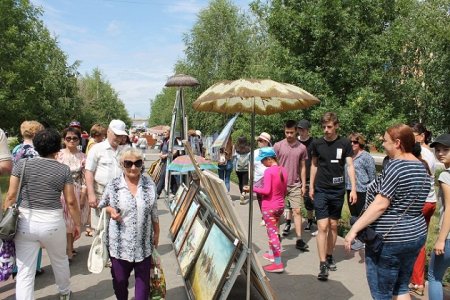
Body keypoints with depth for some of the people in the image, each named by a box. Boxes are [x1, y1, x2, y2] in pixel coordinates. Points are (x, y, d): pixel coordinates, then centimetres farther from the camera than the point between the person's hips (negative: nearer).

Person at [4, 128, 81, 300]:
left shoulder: (22, 164, -2)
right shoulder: (64, 170, -4)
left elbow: (11, 196, -3)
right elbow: (71, 202, -3)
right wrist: (77, 224, 9)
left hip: (26, 222, 0)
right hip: (53, 223, 0)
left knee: (25, 272, 6)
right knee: (60, 260, 25)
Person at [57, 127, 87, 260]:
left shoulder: (82, 157, -2)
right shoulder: (59, 155, -4)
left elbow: (85, 178, -1)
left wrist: (83, 196, -4)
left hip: (78, 193, 1)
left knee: (74, 222, 10)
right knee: (66, 222, 4)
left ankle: (70, 247, 28)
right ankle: (69, 250, 17)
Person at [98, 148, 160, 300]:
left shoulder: (149, 184, -4)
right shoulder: (113, 185, -8)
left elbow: (154, 212, 5)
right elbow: (102, 206, 5)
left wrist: (156, 233, 10)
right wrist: (111, 211, -16)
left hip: (143, 243, 1)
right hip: (119, 243, 0)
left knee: (143, 278, 13)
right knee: (120, 279, 17)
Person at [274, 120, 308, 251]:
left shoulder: (302, 148, 1)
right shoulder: (278, 146, -4)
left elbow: (303, 167, 6)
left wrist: (303, 185, 2)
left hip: (295, 185, 1)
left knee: (297, 211, -2)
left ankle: (299, 240, 1)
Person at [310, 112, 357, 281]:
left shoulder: (344, 143, -2)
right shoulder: (317, 143, 0)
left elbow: (350, 166, -1)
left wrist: (353, 188, -8)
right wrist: (311, 186, 10)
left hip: (338, 190, 1)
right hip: (321, 190, -1)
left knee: (333, 225, 12)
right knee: (322, 226, -7)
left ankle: (329, 256, 29)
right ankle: (323, 265, -5)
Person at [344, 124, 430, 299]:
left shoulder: (396, 165, -18)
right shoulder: (421, 167, 8)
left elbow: (380, 205, -23)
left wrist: (354, 229, -20)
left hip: (389, 239, -8)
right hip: (417, 235, 9)